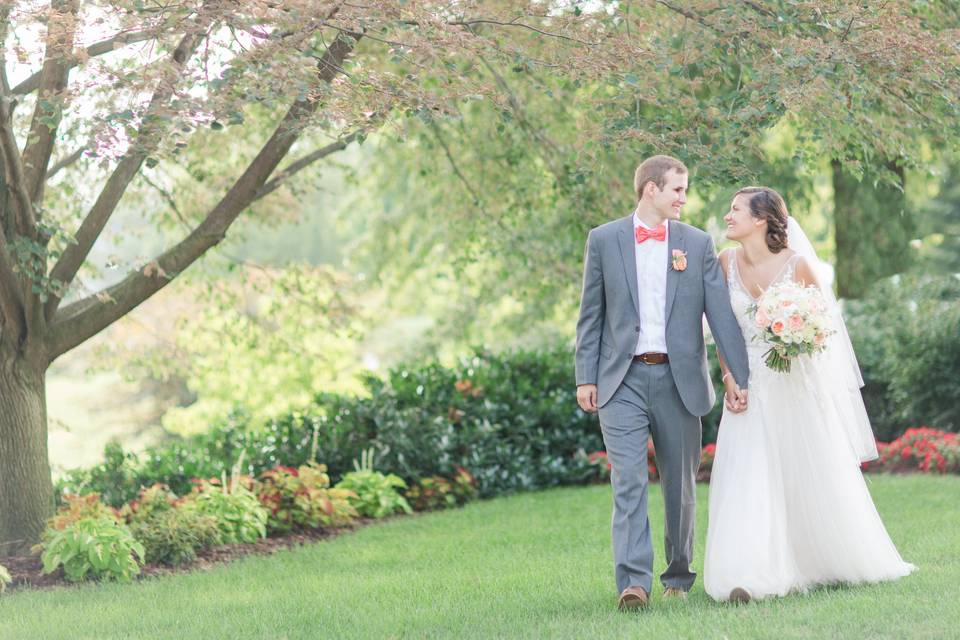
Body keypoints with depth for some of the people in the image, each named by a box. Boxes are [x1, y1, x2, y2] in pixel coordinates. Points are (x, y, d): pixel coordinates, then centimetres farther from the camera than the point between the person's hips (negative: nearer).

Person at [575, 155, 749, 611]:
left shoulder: (697, 244, 7)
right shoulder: (604, 240, 4)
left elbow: (720, 312, 2)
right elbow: (591, 315, 5)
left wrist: (739, 375, -4)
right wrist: (585, 378, -1)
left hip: (678, 378, 2)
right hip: (622, 379, -2)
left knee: (680, 485, 9)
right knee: (629, 482, -11)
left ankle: (678, 576, 23)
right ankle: (633, 581, -17)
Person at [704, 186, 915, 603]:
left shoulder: (797, 264, -12)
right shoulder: (726, 262, -3)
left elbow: (828, 315, 2)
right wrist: (729, 377, -4)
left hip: (798, 384, -2)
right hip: (750, 385, 2)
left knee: (817, 475, 10)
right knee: (746, 478, -8)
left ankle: (844, 560, 30)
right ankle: (746, 578, -12)